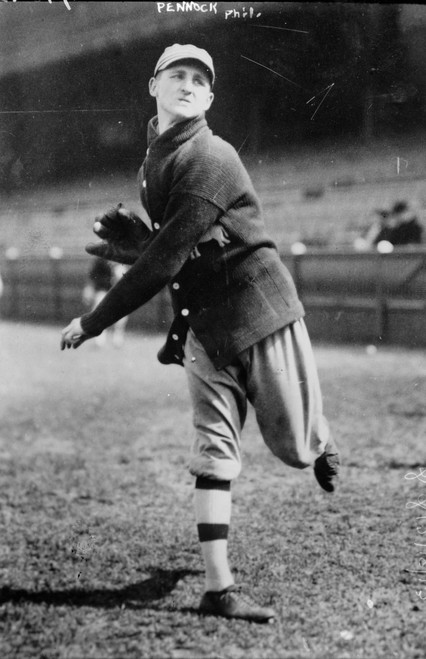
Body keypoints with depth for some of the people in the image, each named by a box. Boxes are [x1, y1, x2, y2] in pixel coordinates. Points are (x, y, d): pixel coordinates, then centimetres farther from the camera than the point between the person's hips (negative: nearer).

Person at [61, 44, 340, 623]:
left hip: (262, 313, -6)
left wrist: (92, 323, -19)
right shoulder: (153, 161, 9)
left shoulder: (211, 160, -19)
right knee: (214, 451, -1)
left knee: (295, 449, 5)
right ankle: (218, 588, 1)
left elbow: (166, 258, -23)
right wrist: (130, 240, -4)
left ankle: (320, 440, 42)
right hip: (203, 325, 6)